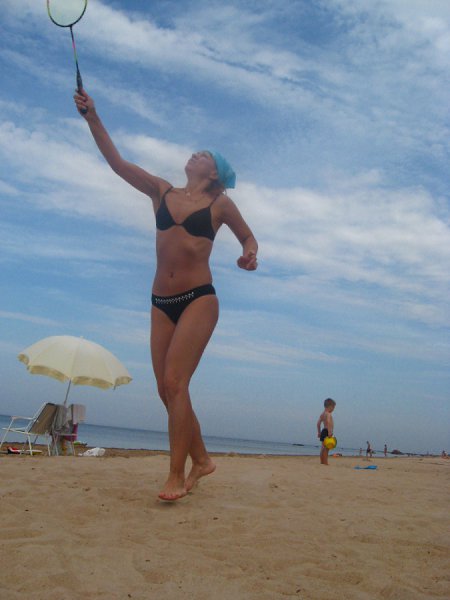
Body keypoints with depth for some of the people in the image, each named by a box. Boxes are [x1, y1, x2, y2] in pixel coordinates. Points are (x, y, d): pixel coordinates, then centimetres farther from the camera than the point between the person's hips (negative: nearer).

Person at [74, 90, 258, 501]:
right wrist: (92, 117, 5)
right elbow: (117, 162, 11)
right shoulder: (161, 192, 13)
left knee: (174, 382, -16)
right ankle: (201, 459, 22)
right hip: (161, 303, 5)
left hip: (199, 299, -5)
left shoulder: (220, 204, 5)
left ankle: (176, 475, -7)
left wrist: (251, 254, -10)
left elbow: (249, 237, 14)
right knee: (167, 390, 5)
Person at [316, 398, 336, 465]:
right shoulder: (328, 414, -12)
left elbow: (318, 423, 20)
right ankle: (325, 462, -13)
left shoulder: (322, 414, 17)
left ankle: (322, 462, 19)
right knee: (326, 448, -11)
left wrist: (319, 432, 24)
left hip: (323, 431, 10)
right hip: (327, 431, -10)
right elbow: (328, 422, -27)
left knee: (323, 448, 13)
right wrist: (329, 432, -29)